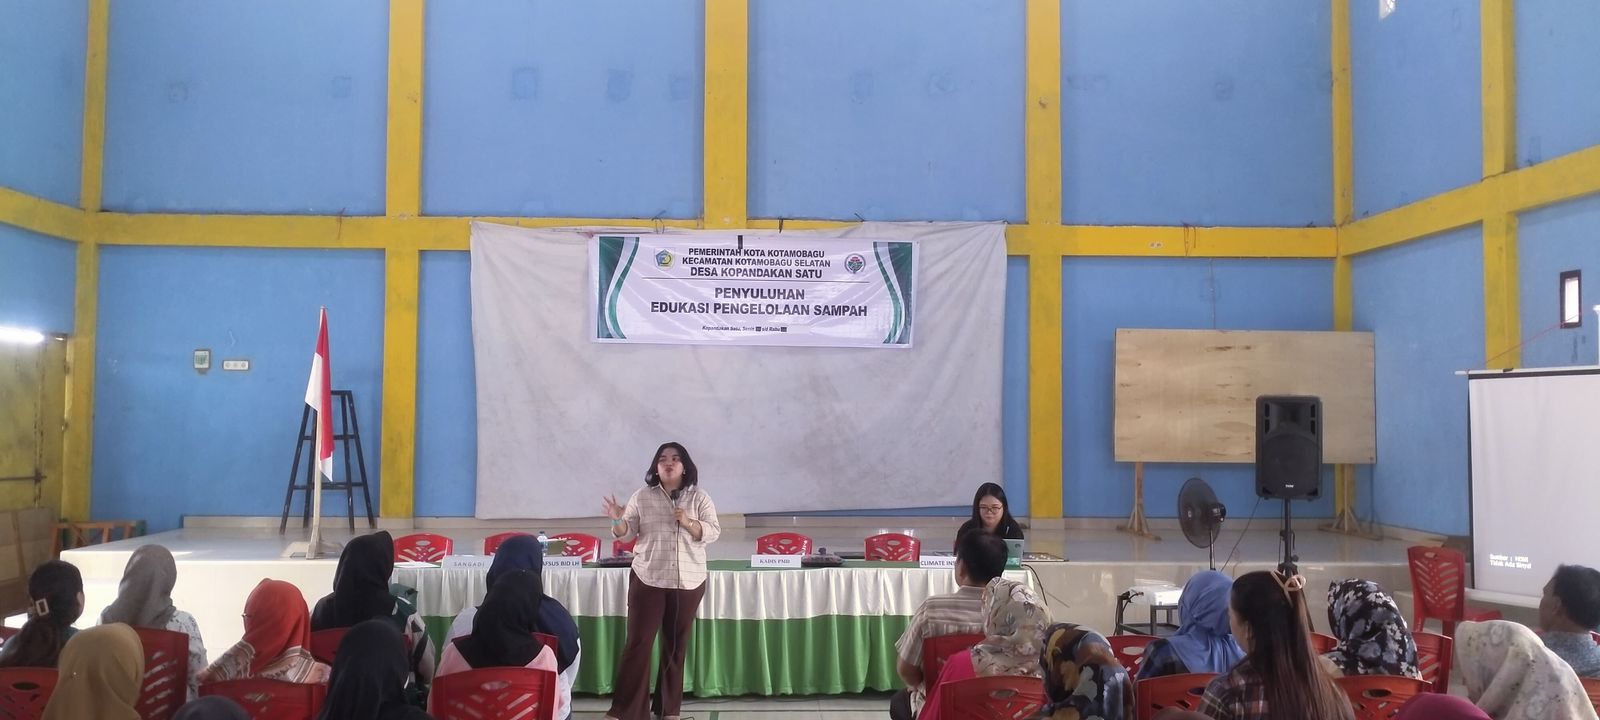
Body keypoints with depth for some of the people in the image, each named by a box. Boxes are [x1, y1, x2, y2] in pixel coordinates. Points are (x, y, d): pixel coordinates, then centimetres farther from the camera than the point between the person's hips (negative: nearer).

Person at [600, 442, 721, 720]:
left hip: (688, 582, 1)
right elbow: (626, 533, 1)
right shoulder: (642, 497, 2)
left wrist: (688, 523, -19)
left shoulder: (699, 498, 2)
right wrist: (618, 520, -21)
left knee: (676, 645, 9)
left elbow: (713, 532, -3)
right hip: (648, 580, -1)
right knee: (638, 642, -3)